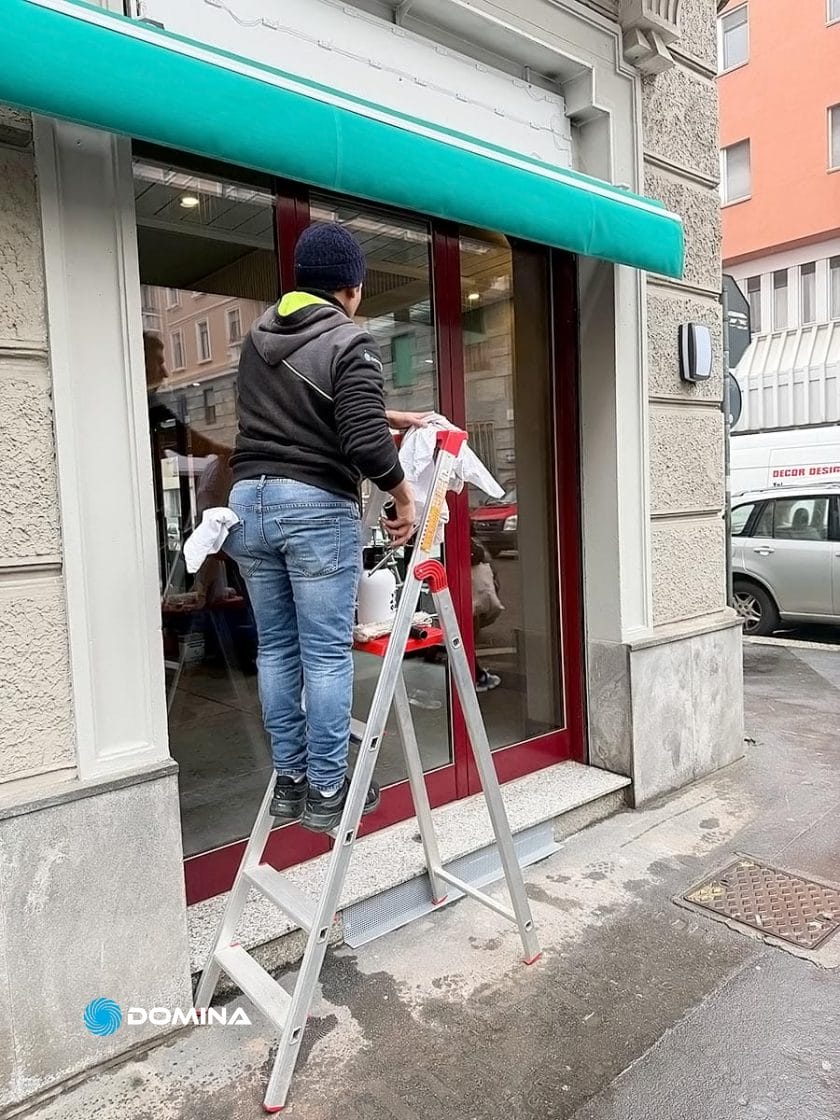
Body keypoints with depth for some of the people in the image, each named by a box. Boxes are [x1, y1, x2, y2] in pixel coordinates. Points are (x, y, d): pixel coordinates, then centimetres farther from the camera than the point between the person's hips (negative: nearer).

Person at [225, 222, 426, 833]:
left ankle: (289, 780, 22)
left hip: (249, 501, 7)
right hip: (317, 507, -7)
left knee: (276, 649, 12)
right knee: (327, 655, 2)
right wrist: (404, 496, -2)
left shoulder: (258, 337, 15)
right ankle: (327, 791, 12)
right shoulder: (351, 343, -7)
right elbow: (364, 442, -18)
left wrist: (391, 416, 28)